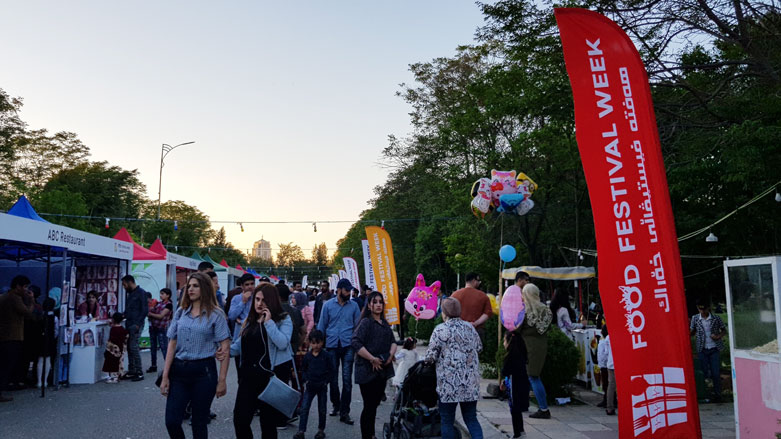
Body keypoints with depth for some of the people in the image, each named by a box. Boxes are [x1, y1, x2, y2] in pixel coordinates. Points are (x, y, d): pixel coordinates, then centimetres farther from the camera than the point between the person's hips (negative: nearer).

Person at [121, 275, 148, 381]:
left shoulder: (141, 293, -7)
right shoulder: (129, 294, 19)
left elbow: (145, 310, -12)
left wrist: (138, 324, -18)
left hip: (136, 324, -8)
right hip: (129, 324, 8)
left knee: (133, 346, -11)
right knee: (129, 347, 8)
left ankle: (139, 373, -6)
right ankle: (131, 372, 14)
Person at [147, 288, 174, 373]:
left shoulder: (169, 305, -7)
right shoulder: (158, 303, 12)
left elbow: (161, 316, -12)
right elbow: (153, 311, 12)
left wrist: (150, 314, -11)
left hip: (162, 328, -7)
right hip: (153, 327, 7)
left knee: (164, 347, -8)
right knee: (153, 347, 13)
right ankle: (153, 366, 23)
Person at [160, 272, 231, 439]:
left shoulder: (215, 314, -3)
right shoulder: (180, 313, 9)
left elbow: (225, 348, -5)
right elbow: (172, 345, 9)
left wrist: (222, 380, -9)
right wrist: (165, 376, 4)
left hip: (203, 371, -4)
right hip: (179, 370, 4)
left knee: (199, 422, 6)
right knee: (171, 421, -1)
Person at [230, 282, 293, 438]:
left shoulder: (283, 319, -5)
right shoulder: (250, 320, 13)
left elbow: (283, 343, -20)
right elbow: (239, 345, 14)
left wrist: (268, 322, -19)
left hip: (272, 374, -4)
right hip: (249, 374, 5)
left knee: (268, 420, 7)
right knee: (240, 418, -2)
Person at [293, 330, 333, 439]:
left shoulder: (327, 355, -6)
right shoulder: (307, 356, 1)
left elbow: (331, 370, -2)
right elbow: (304, 369, 12)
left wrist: (326, 381, -8)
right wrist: (306, 380, 0)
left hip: (322, 386, -1)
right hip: (310, 386, 2)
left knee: (322, 409, 9)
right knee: (304, 408, -5)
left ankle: (321, 430, 24)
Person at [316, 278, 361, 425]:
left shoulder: (353, 306, 4)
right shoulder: (328, 305, 3)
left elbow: (358, 326, 5)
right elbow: (321, 326, 7)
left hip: (348, 346, -1)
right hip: (332, 346, 1)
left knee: (347, 380, -3)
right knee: (333, 379, 11)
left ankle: (344, 412, 4)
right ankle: (336, 405, 30)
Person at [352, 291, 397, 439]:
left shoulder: (385, 324, 13)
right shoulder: (366, 322, -10)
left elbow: (393, 342, 15)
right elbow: (356, 343, -21)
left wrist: (390, 355, -5)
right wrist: (373, 359, -20)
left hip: (382, 370, 7)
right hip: (368, 371, -7)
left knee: (375, 404, 16)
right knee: (369, 406, -2)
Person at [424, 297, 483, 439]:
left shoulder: (440, 329, -8)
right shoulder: (470, 327, 7)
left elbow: (430, 357, -9)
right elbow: (479, 348, 18)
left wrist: (426, 360, 12)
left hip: (449, 383, -5)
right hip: (471, 382, 5)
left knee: (447, 421, 6)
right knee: (471, 418, 14)